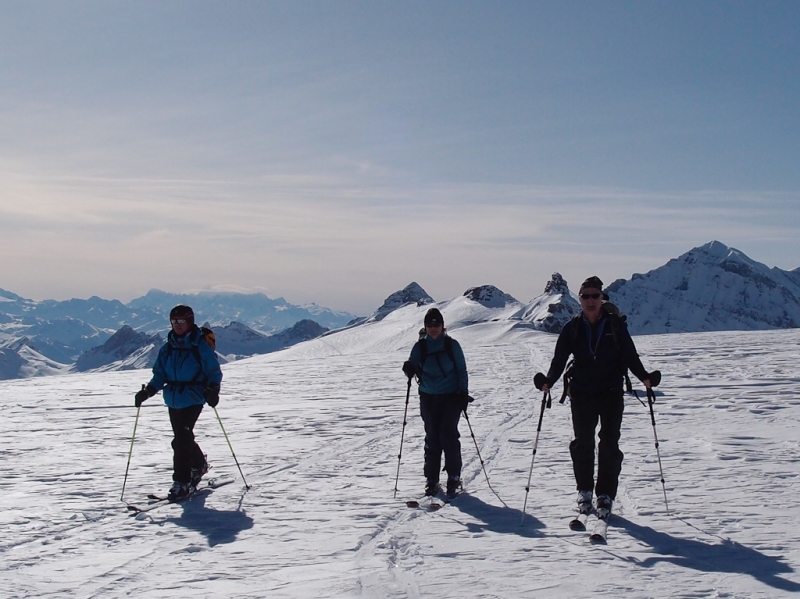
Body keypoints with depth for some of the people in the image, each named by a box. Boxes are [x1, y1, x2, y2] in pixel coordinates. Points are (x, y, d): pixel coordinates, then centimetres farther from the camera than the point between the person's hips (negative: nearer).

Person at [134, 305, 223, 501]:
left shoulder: (200, 346, -7)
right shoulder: (167, 348, 8)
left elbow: (214, 372, -4)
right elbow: (160, 375, 9)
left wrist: (212, 390, -22)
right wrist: (148, 391, -8)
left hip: (193, 400, -6)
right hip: (173, 401, 6)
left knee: (180, 440, -15)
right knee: (184, 438, 16)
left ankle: (181, 483, -8)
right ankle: (199, 465, 43)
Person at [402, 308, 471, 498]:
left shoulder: (452, 345, -1)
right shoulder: (420, 346, 3)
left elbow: (461, 370, 3)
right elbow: (413, 370, 5)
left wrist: (463, 393, -4)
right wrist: (409, 369, -18)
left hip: (451, 397, -2)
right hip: (428, 398, 2)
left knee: (448, 435, -9)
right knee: (432, 438, 5)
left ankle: (454, 478, 0)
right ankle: (431, 480, 11)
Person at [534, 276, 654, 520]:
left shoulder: (615, 324, 1)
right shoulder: (572, 328, 4)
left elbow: (630, 355, 3)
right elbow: (559, 360, 2)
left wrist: (644, 376, -13)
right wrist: (549, 381, -15)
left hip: (611, 392, -1)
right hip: (581, 394, 1)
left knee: (609, 444, -1)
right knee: (582, 444, 5)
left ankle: (605, 495, 7)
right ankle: (584, 491, 19)